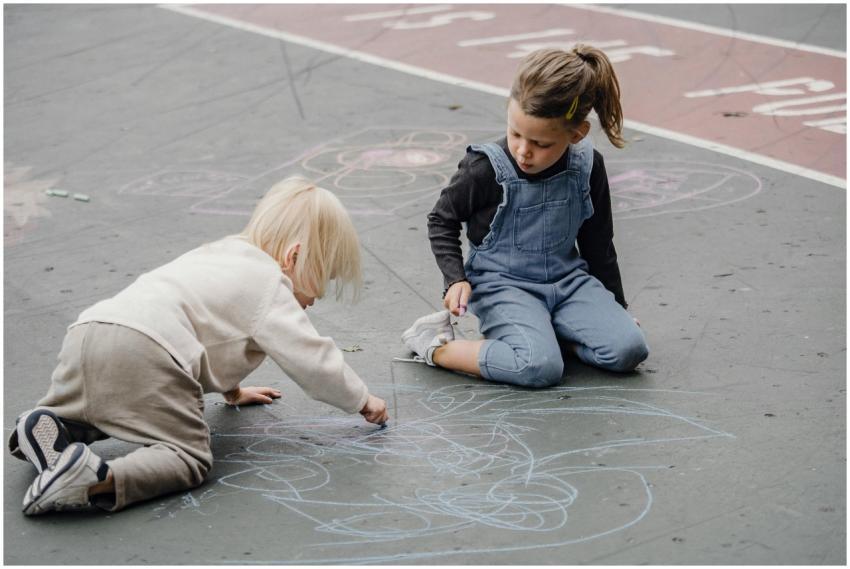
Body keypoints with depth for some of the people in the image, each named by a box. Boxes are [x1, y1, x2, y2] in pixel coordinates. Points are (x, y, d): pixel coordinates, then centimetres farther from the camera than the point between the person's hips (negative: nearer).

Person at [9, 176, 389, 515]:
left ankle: (49, 425, 3)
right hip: (144, 354, -8)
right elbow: (312, 359, 4)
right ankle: (99, 481, -31)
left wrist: (231, 391, 59)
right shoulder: (270, 285, 8)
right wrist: (362, 401, 19)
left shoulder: (221, 254, 34)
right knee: (188, 459, -7)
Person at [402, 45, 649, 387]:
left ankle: (542, 330, 2)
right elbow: (442, 221, 0)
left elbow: (597, 242, 10)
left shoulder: (586, 167, -5)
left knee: (629, 349, -17)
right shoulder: (486, 169, -17)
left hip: (567, 279, 5)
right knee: (541, 368, -30)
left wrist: (616, 306, 16)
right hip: (501, 285, -4)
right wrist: (456, 279, -12)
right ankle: (436, 348, -12)